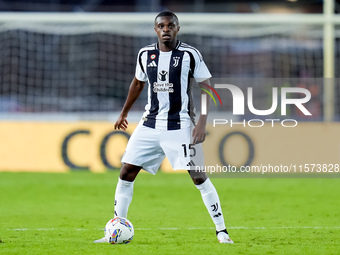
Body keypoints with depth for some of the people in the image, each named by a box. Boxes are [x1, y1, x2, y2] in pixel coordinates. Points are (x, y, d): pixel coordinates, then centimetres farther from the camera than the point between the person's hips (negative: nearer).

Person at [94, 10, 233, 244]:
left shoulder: (190, 55, -8)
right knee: (126, 172, -2)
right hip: (150, 125, 4)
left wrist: (202, 123, -13)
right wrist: (124, 113, 30)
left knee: (199, 177, -8)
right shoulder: (145, 54, 5)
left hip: (180, 126, -4)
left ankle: (222, 231, 2)